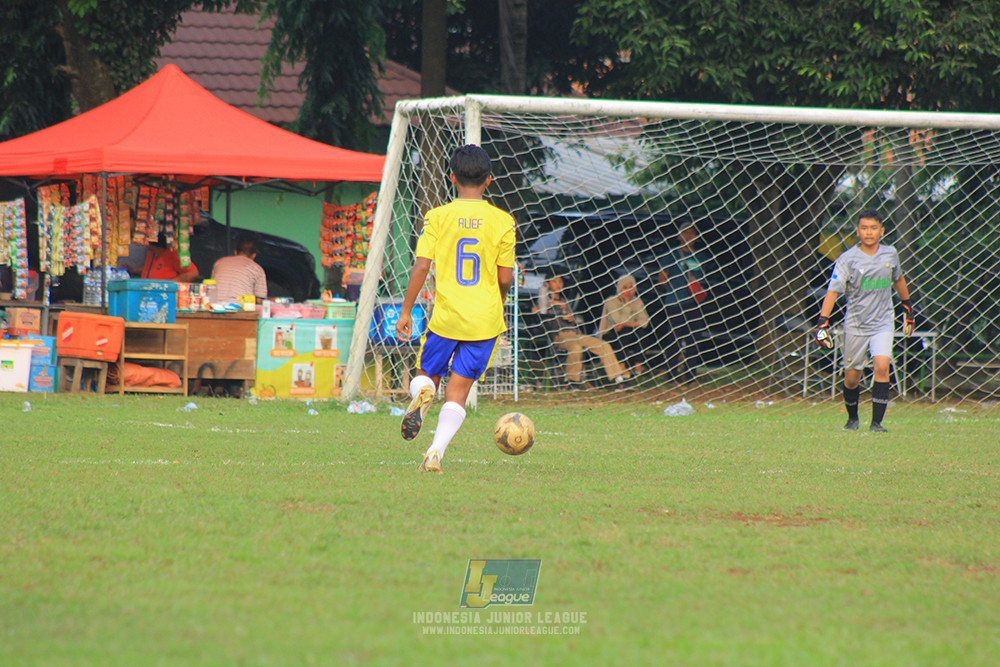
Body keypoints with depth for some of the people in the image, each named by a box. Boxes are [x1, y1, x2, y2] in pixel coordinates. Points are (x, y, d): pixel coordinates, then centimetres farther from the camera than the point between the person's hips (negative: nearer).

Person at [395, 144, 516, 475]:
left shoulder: (437, 216, -3)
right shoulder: (502, 221, -1)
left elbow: (421, 265, -7)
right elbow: (505, 277, -1)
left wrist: (406, 311, 0)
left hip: (446, 314, -1)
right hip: (485, 318, 1)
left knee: (427, 373, 19)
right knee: (458, 390, 5)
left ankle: (422, 395, -17)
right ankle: (436, 452, -11)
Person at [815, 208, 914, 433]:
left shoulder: (890, 254, 2)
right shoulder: (847, 260, -10)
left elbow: (898, 279, 22)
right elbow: (833, 291, -17)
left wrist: (907, 307, 29)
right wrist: (823, 322, -28)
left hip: (882, 323, 1)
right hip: (855, 325, -1)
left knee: (882, 365, -20)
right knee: (852, 377, 6)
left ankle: (876, 422, -17)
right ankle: (852, 418, 31)